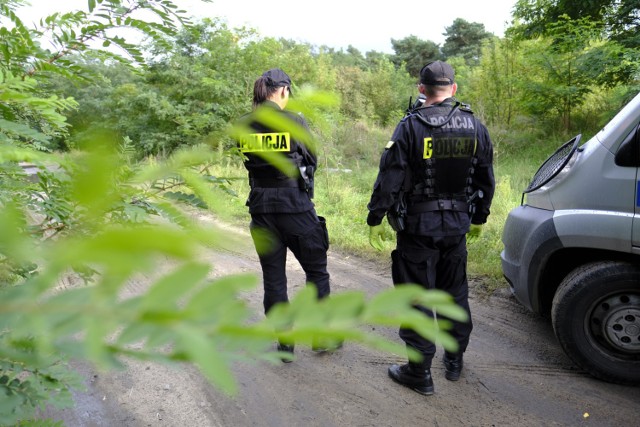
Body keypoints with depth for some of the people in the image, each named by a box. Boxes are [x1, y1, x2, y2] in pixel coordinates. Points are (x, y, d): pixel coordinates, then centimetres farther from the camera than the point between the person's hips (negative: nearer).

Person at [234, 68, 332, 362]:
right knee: (316, 271, 14)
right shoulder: (294, 122, -10)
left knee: (273, 277, 13)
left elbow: (249, 158, 11)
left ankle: (284, 343, 21)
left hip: (261, 207, 4)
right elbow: (312, 160, 2)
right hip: (295, 205, -3)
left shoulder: (243, 125, 1)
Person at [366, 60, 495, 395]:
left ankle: (420, 372, 13)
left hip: (418, 226, -5)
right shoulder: (475, 126, 4)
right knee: (455, 292, 19)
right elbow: (486, 179, 12)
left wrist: (375, 219, -5)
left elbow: (389, 179, -15)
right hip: (457, 226, 5)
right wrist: (479, 218, 24)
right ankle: (455, 361, 33)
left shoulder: (411, 126, -12)